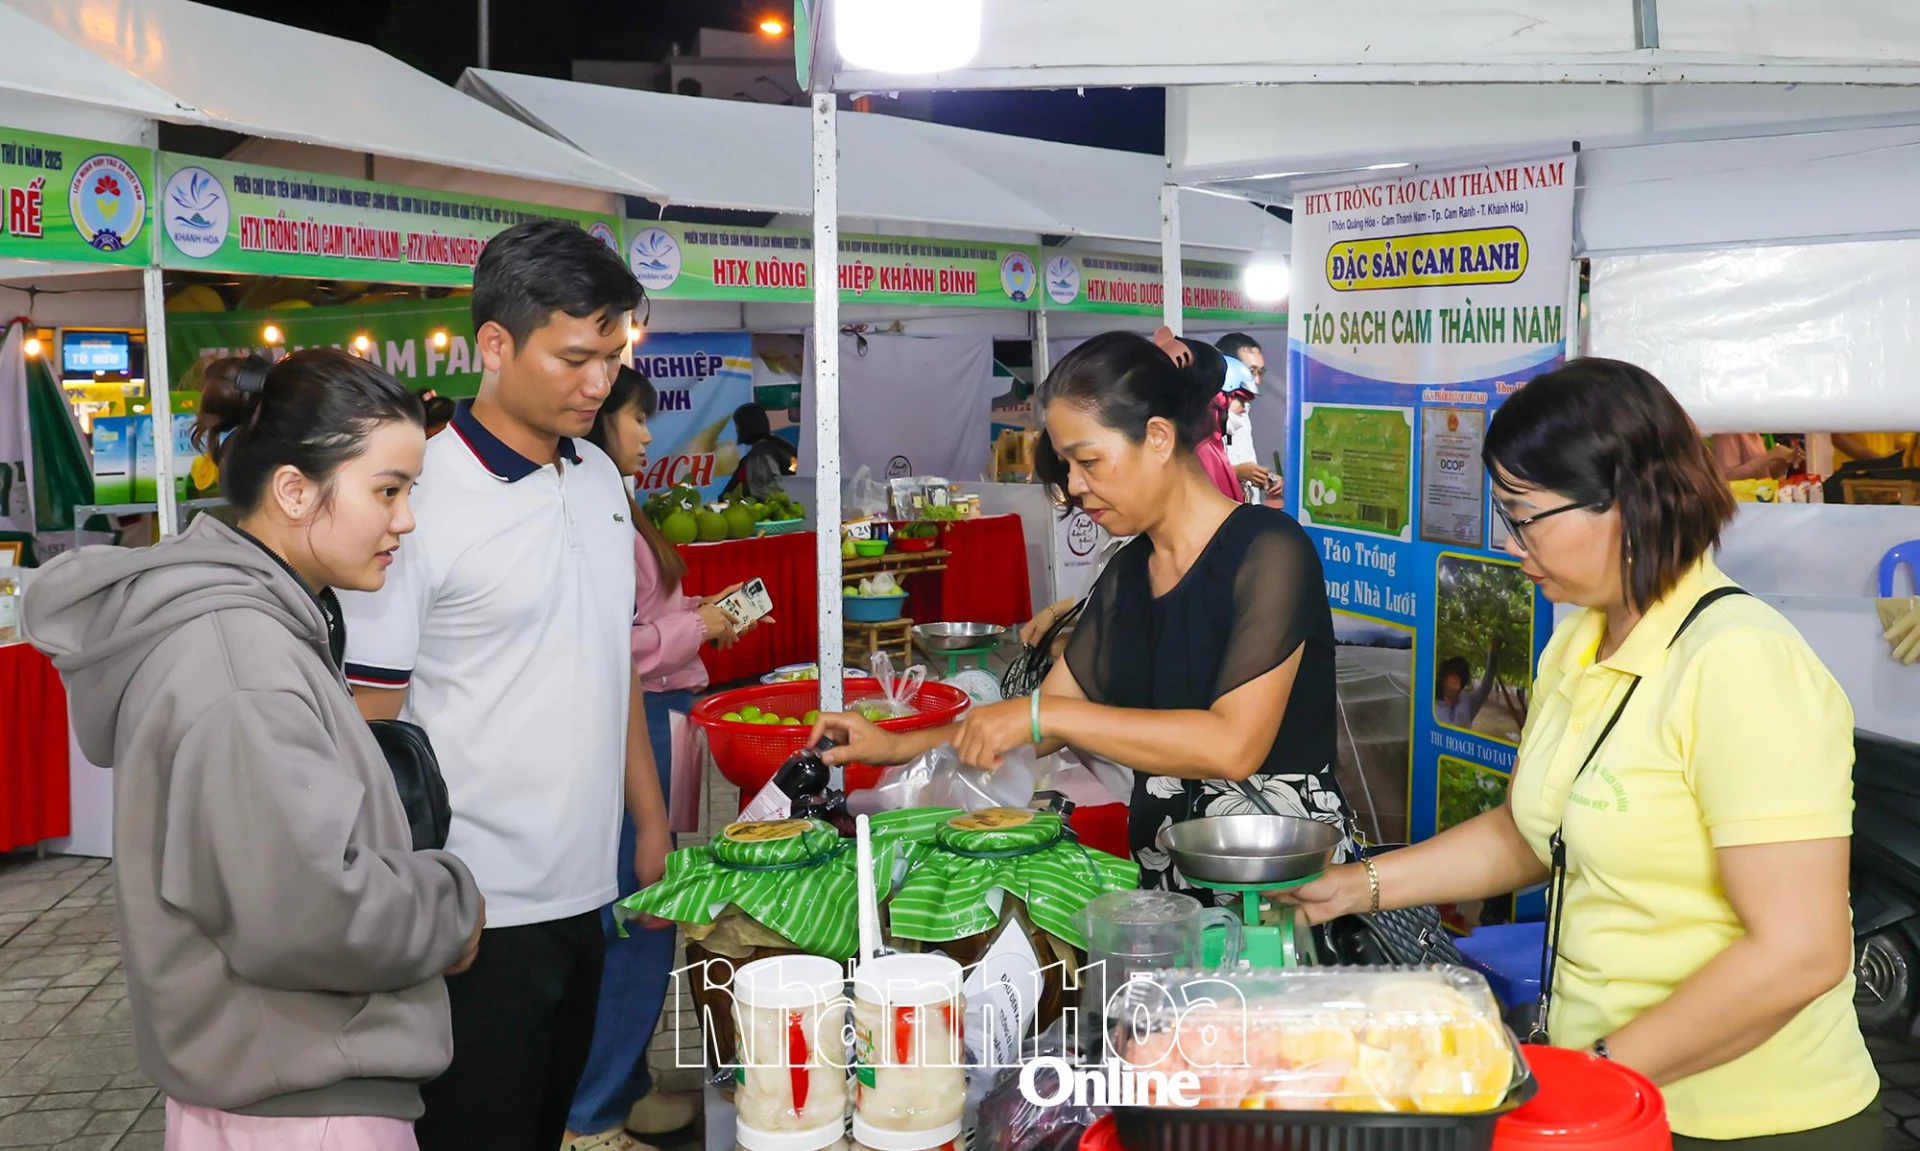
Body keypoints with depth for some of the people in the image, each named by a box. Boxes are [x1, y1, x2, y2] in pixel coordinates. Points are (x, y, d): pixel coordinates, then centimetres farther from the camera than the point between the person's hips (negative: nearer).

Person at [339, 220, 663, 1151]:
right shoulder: (421, 499, -16)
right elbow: (366, 727, -15)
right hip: (474, 906, -7)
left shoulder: (601, 479, 7)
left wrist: (650, 820, 16)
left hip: (582, 890, 7)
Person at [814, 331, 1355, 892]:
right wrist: (898, 745, 7)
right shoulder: (1127, 573, 12)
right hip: (1162, 867, 6)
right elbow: (1048, 724, 16)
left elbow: (1233, 746, -24)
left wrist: (1043, 713, -21)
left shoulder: (1268, 552, -13)